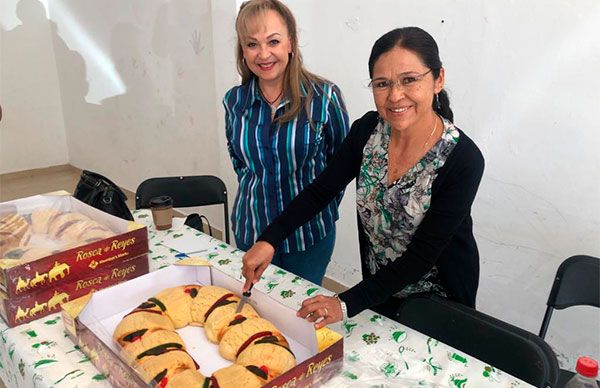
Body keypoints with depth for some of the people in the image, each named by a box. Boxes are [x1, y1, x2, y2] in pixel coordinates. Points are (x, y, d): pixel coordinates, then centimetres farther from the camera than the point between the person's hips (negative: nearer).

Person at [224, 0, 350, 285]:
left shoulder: (324, 97, -14)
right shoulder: (234, 100, -4)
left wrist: (322, 207, 0)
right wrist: (256, 194, 8)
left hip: (309, 233, -2)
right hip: (250, 229, 3)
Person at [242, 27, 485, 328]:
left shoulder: (463, 160, -29)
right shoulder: (367, 130, -15)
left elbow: (422, 255, -27)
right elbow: (321, 190, -8)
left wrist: (347, 304, -31)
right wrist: (268, 240, -19)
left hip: (438, 299, -4)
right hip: (379, 287, 4)